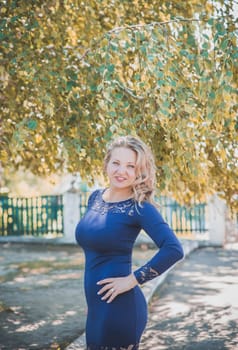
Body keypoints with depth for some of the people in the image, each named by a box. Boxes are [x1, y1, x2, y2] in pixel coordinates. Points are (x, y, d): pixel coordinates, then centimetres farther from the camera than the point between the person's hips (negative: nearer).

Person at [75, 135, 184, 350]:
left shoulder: (139, 208, -13)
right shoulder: (96, 198, 7)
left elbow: (174, 250, -24)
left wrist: (133, 279, -20)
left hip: (118, 306, -7)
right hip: (96, 305, 7)